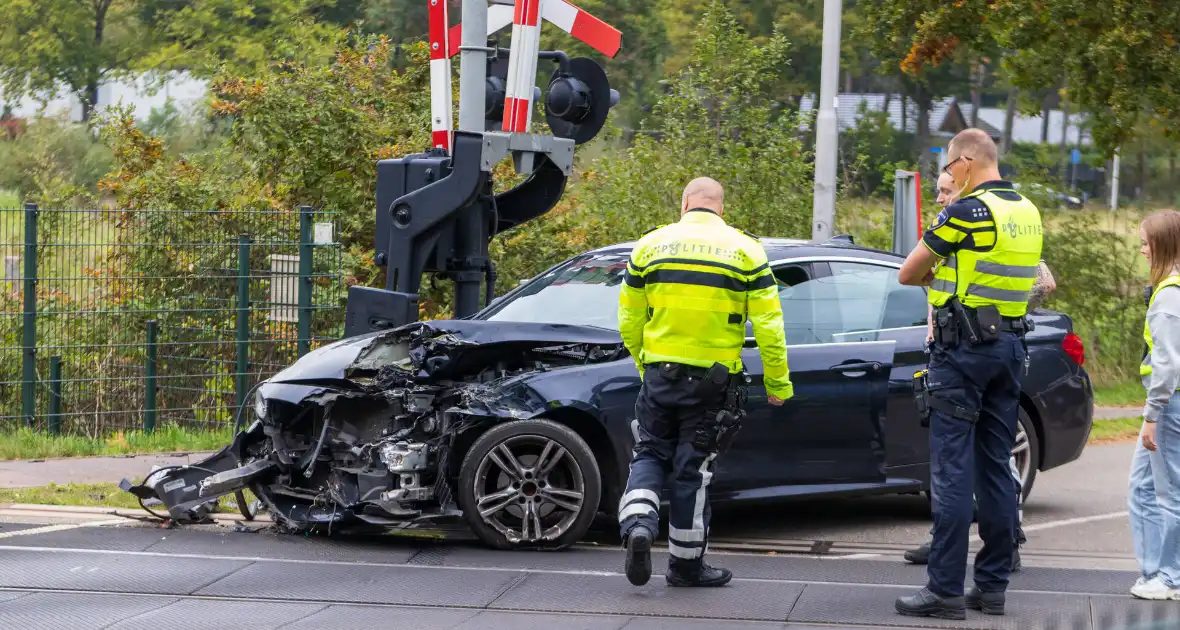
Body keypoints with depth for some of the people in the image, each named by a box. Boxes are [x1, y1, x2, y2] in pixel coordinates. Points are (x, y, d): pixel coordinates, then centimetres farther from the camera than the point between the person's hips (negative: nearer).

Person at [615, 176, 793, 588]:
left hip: (659, 373, 1)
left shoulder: (651, 245, 4)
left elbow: (629, 320, 8)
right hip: (712, 379, -1)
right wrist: (778, 382, 3)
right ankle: (686, 563, 14)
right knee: (693, 468, 6)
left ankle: (638, 524, -11)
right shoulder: (744, 249, 0)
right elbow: (768, 323, -4)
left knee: (650, 455, 14)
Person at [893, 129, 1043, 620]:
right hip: (1011, 347, 8)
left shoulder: (968, 210, -13)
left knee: (952, 470, -6)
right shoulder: (1028, 212, 11)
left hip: (964, 347, -8)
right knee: (995, 469, 11)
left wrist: (937, 271, 13)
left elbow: (907, 274, -6)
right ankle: (993, 586, 14)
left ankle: (946, 589, -7)